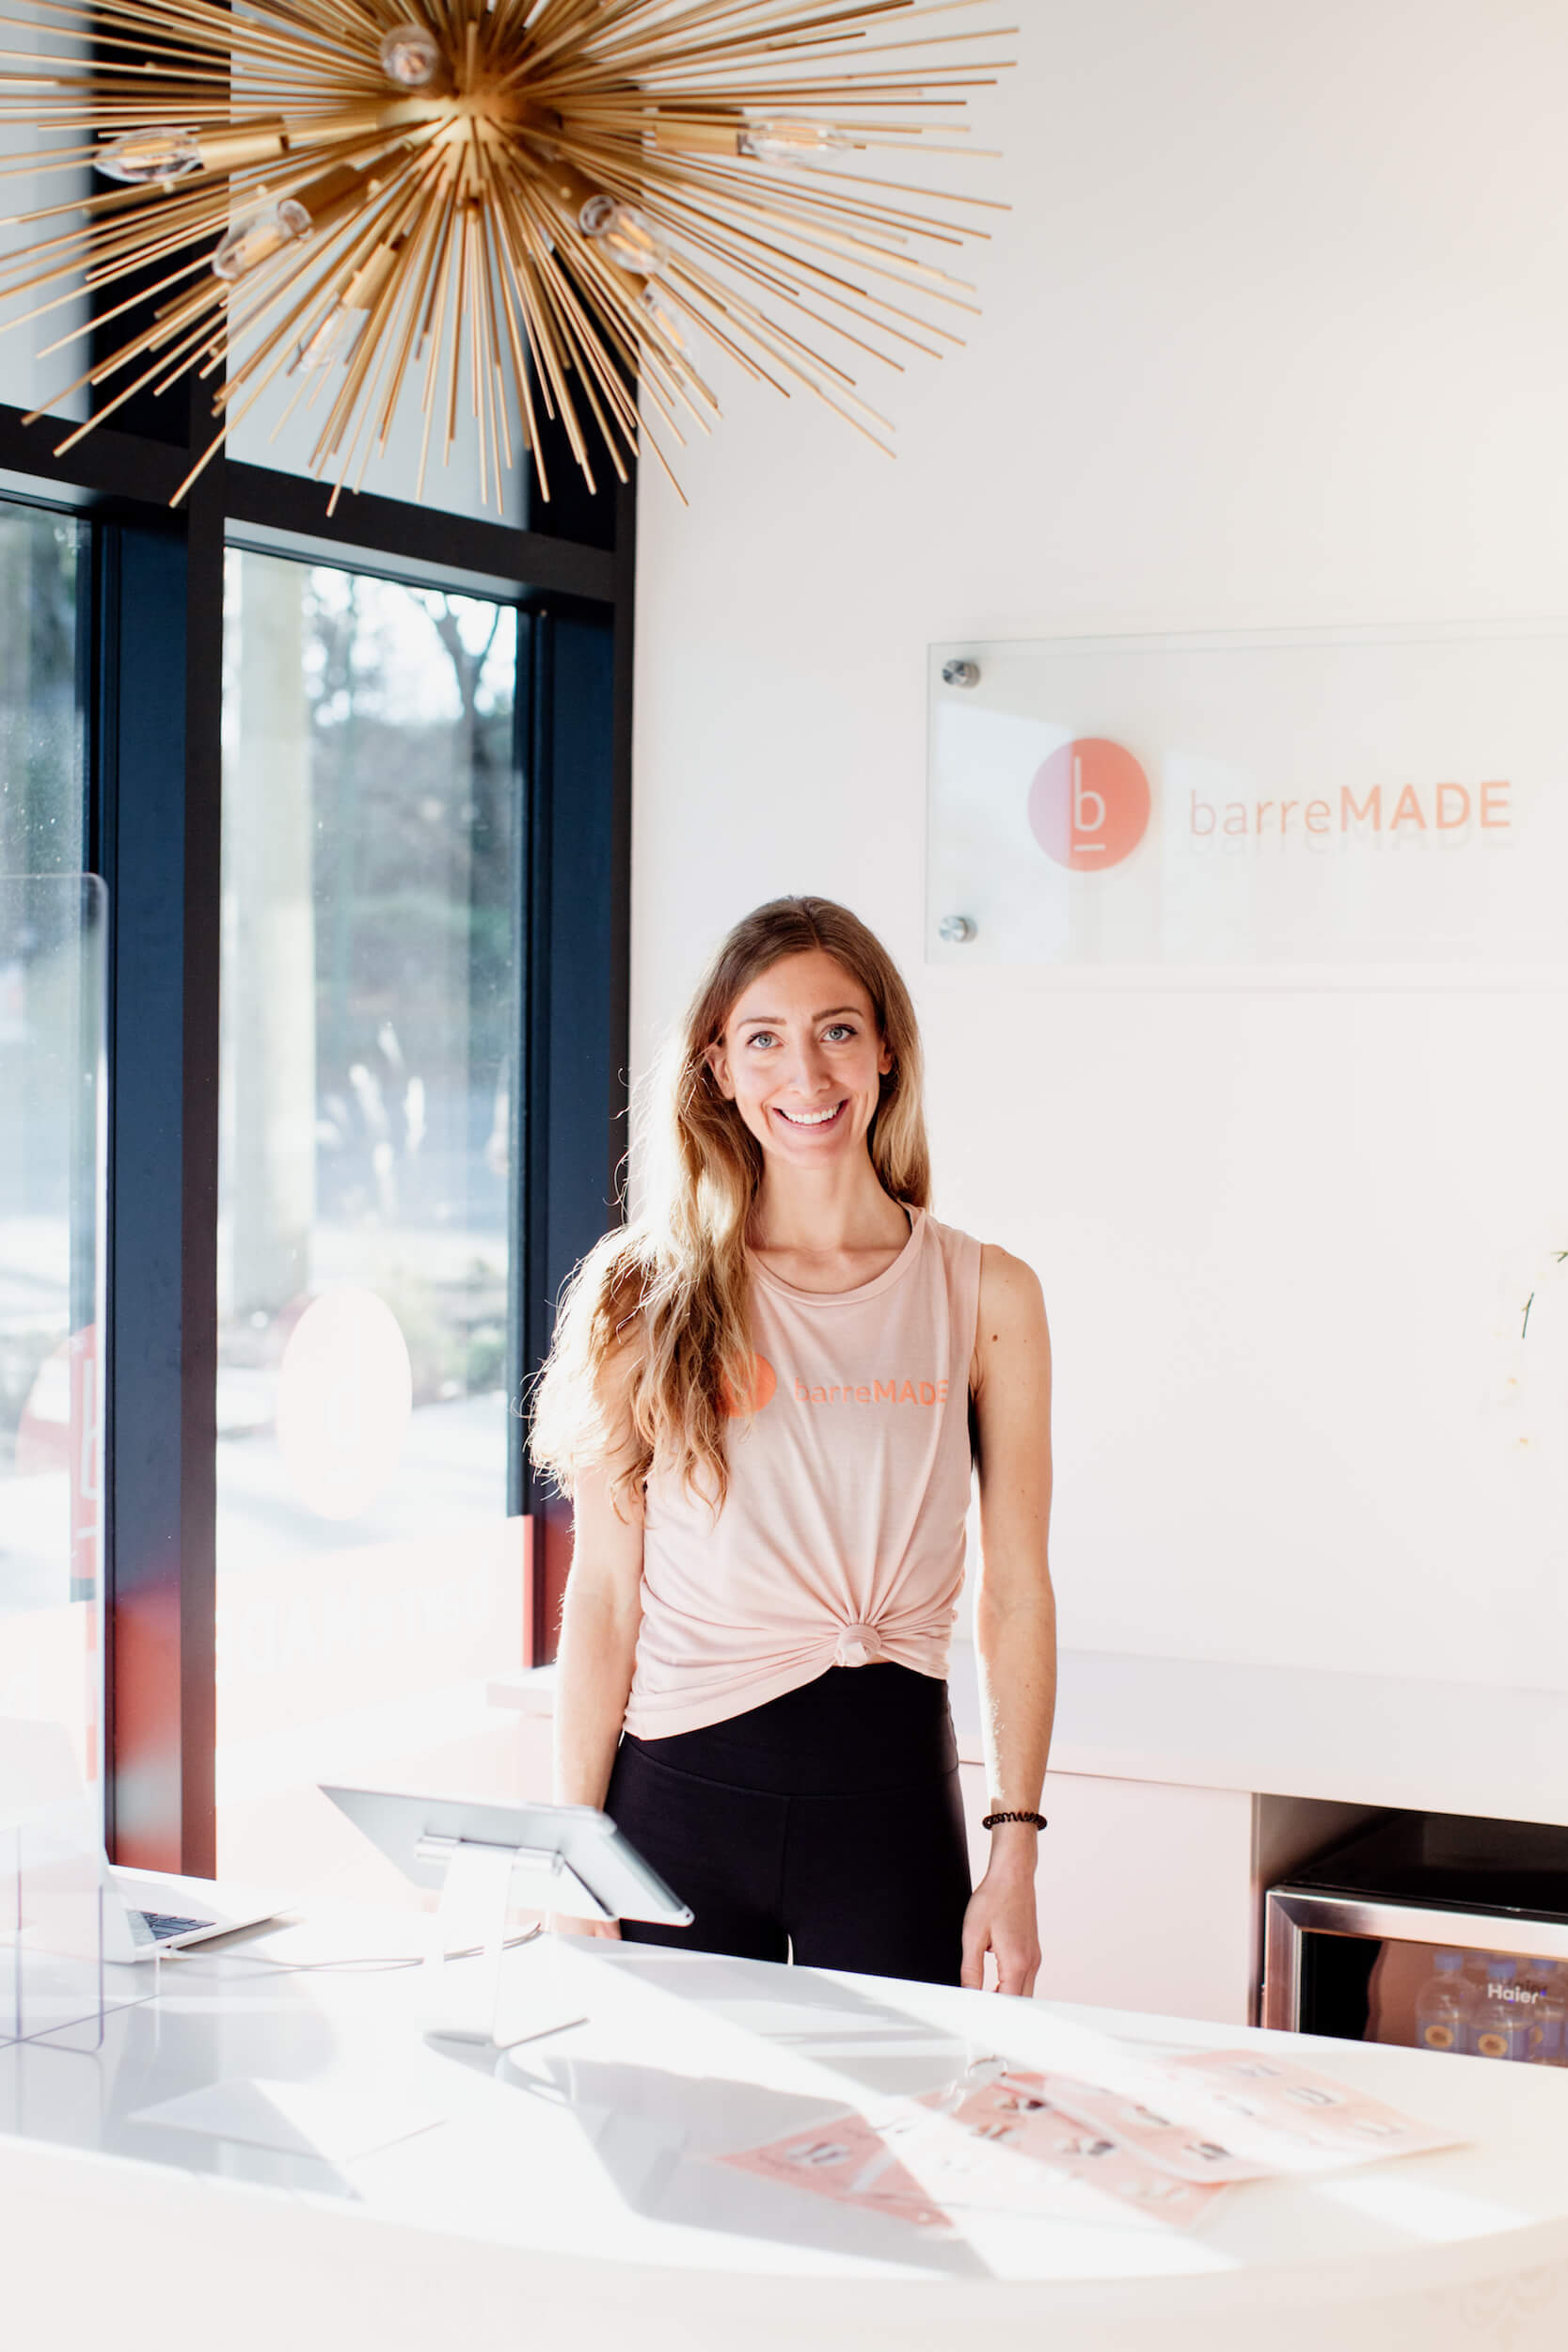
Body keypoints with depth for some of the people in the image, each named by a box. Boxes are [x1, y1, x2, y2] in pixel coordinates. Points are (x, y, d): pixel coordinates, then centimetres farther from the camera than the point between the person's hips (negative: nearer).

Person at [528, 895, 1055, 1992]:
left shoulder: (985, 1296, 2)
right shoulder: (648, 1295, 1)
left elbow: (1016, 1593, 3)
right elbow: (604, 1593, 0)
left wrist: (1015, 1860, -1)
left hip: (891, 1790, 0)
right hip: (680, 1790, 0)